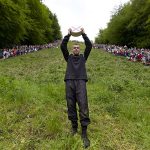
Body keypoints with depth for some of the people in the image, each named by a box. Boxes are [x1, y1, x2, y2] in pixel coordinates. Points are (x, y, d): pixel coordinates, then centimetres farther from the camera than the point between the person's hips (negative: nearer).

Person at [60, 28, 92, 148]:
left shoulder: (83, 57, 22)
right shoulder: (69, 57, 22)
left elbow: (89, 46, 12)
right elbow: (62, 46, 10)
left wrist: (83, 34, 11)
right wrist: (68, 35, 8)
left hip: (81, 82, -1)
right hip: (69, 82, 2)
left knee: (83, 105, -12)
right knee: (71, 106, 1)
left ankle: (84, 133, -9)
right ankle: (74, 127, 18)